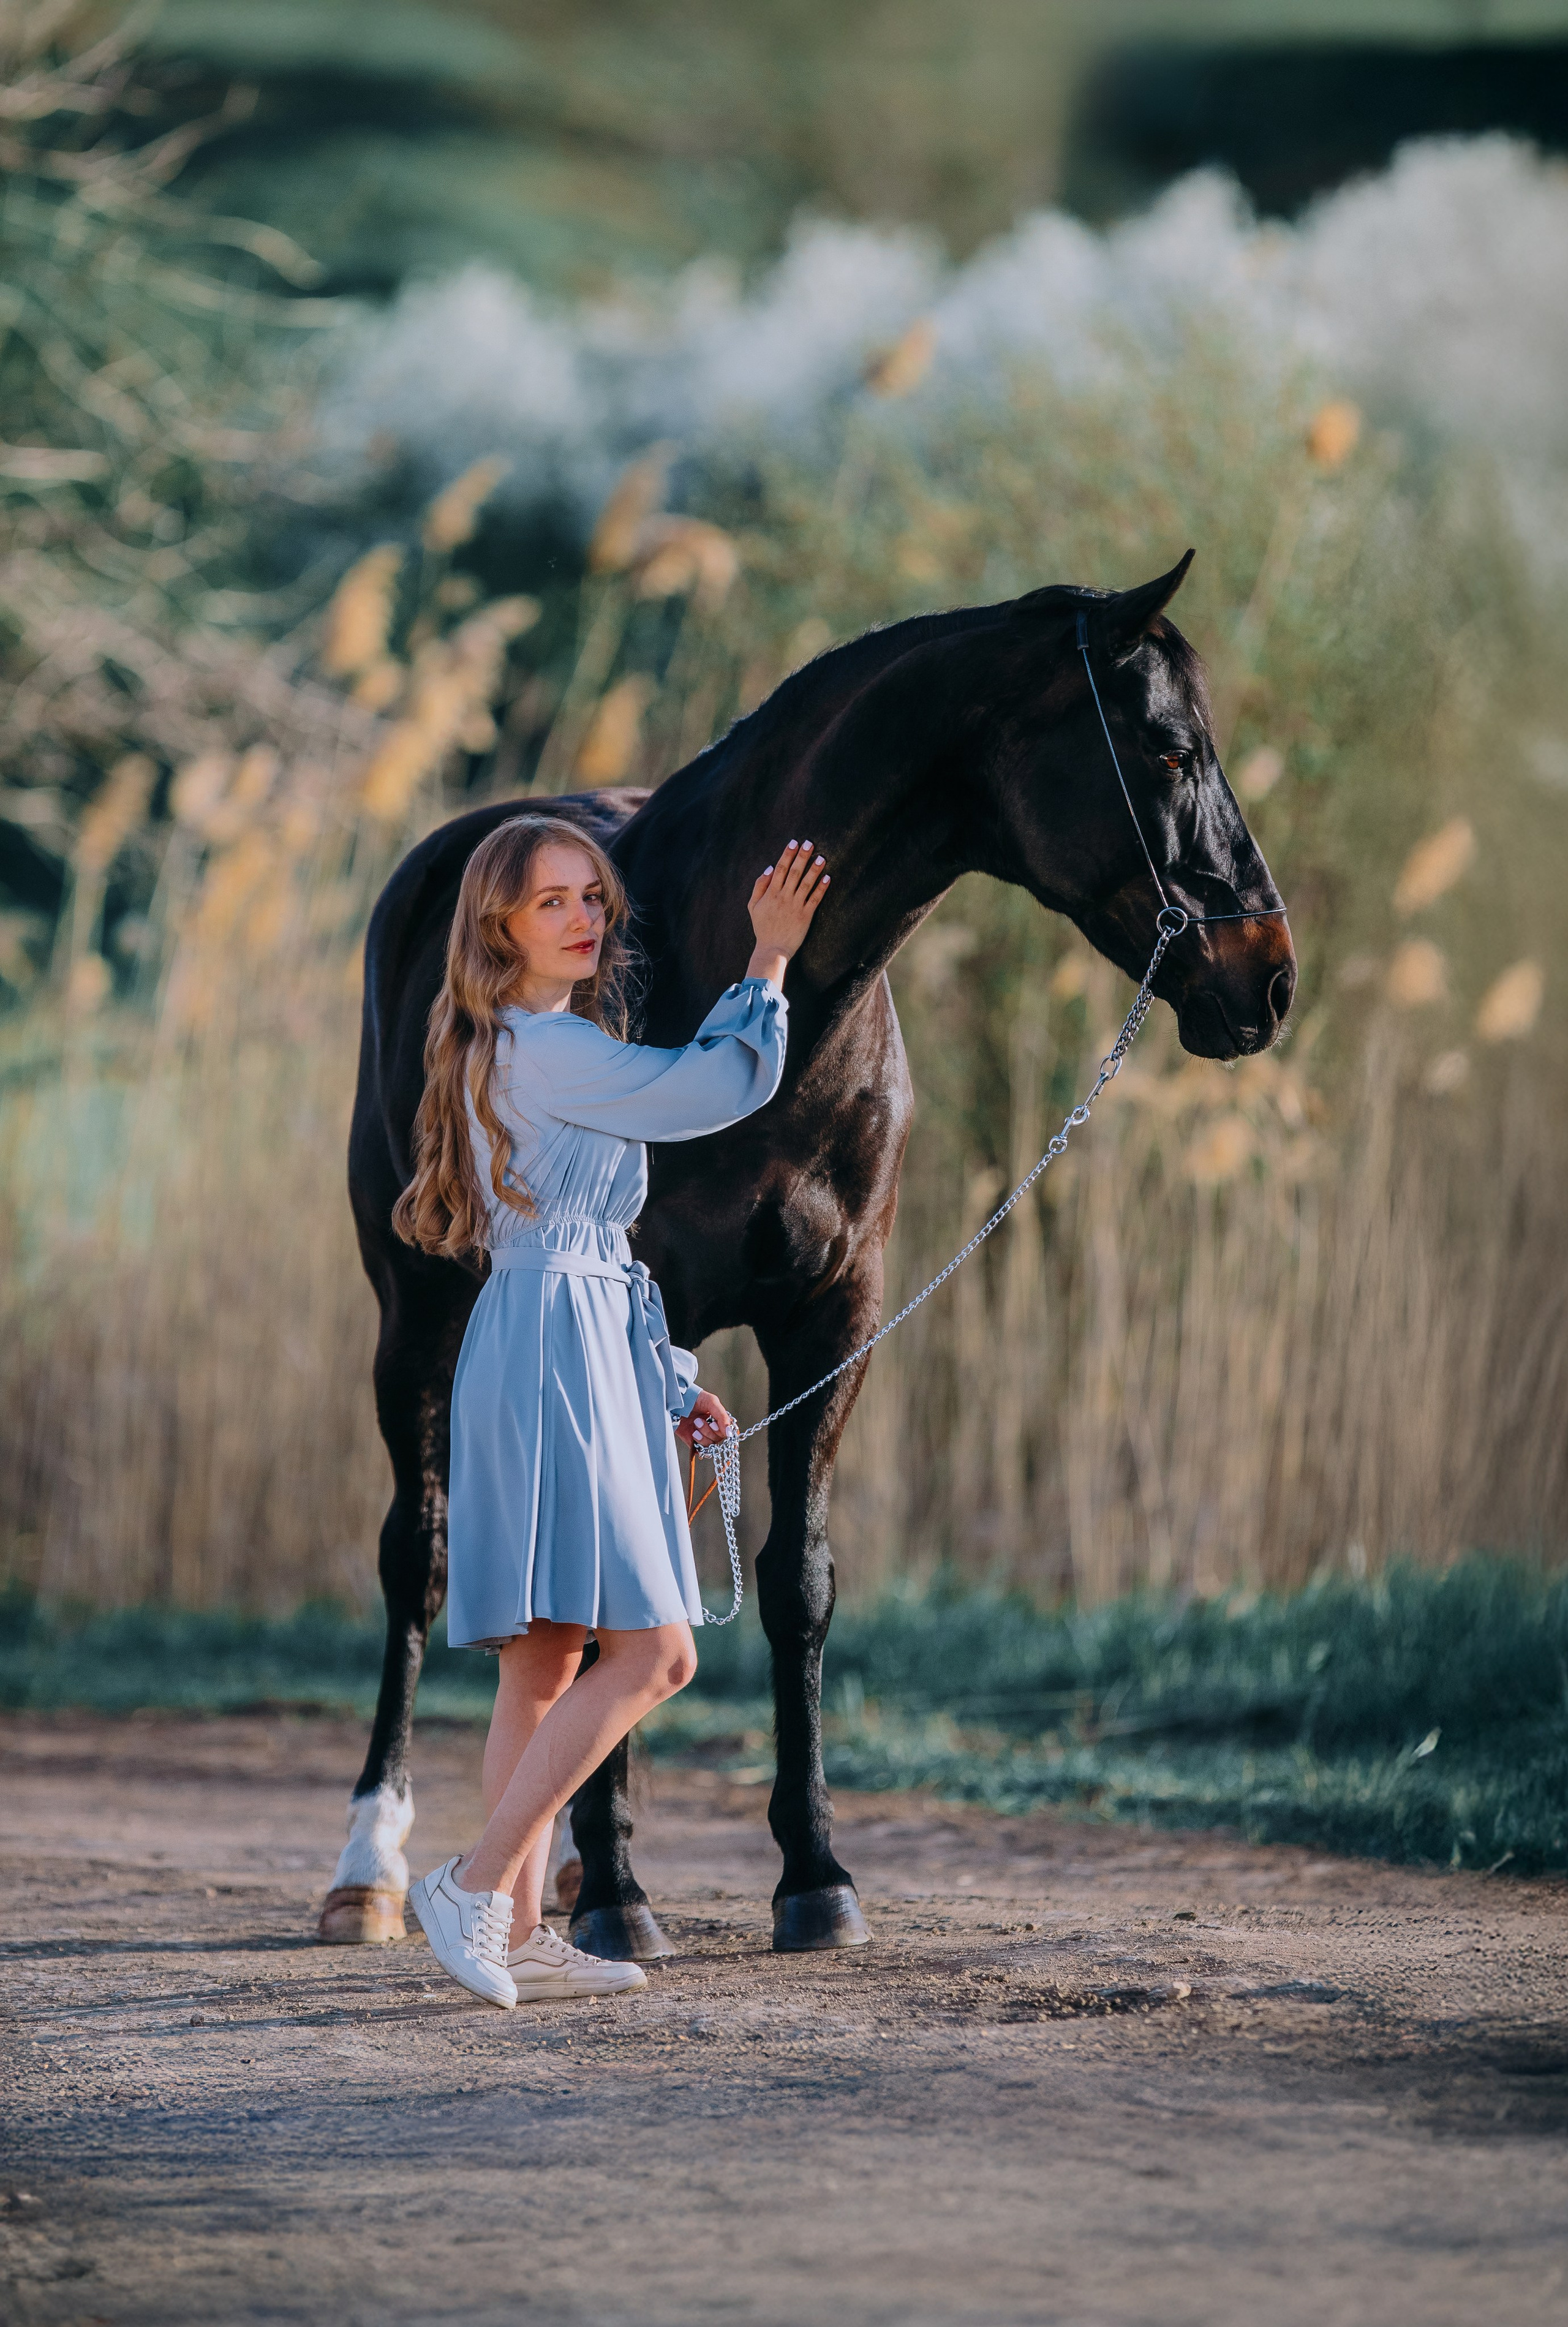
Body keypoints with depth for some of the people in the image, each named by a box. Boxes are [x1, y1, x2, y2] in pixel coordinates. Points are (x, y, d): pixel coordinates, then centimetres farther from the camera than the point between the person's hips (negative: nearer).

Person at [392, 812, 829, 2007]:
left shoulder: (556, 1046, 20)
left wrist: (665, 1380, 24)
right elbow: (722, 1086, -11)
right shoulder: (543, 1048, -12)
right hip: (556, 1354, -11)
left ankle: (517, 1929, 10)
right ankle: (477, 1884, -14)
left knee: (548, 1660, 9)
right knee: (653, 1650, -14)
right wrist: (768, 962, 3)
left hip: (587, 1351, 11)